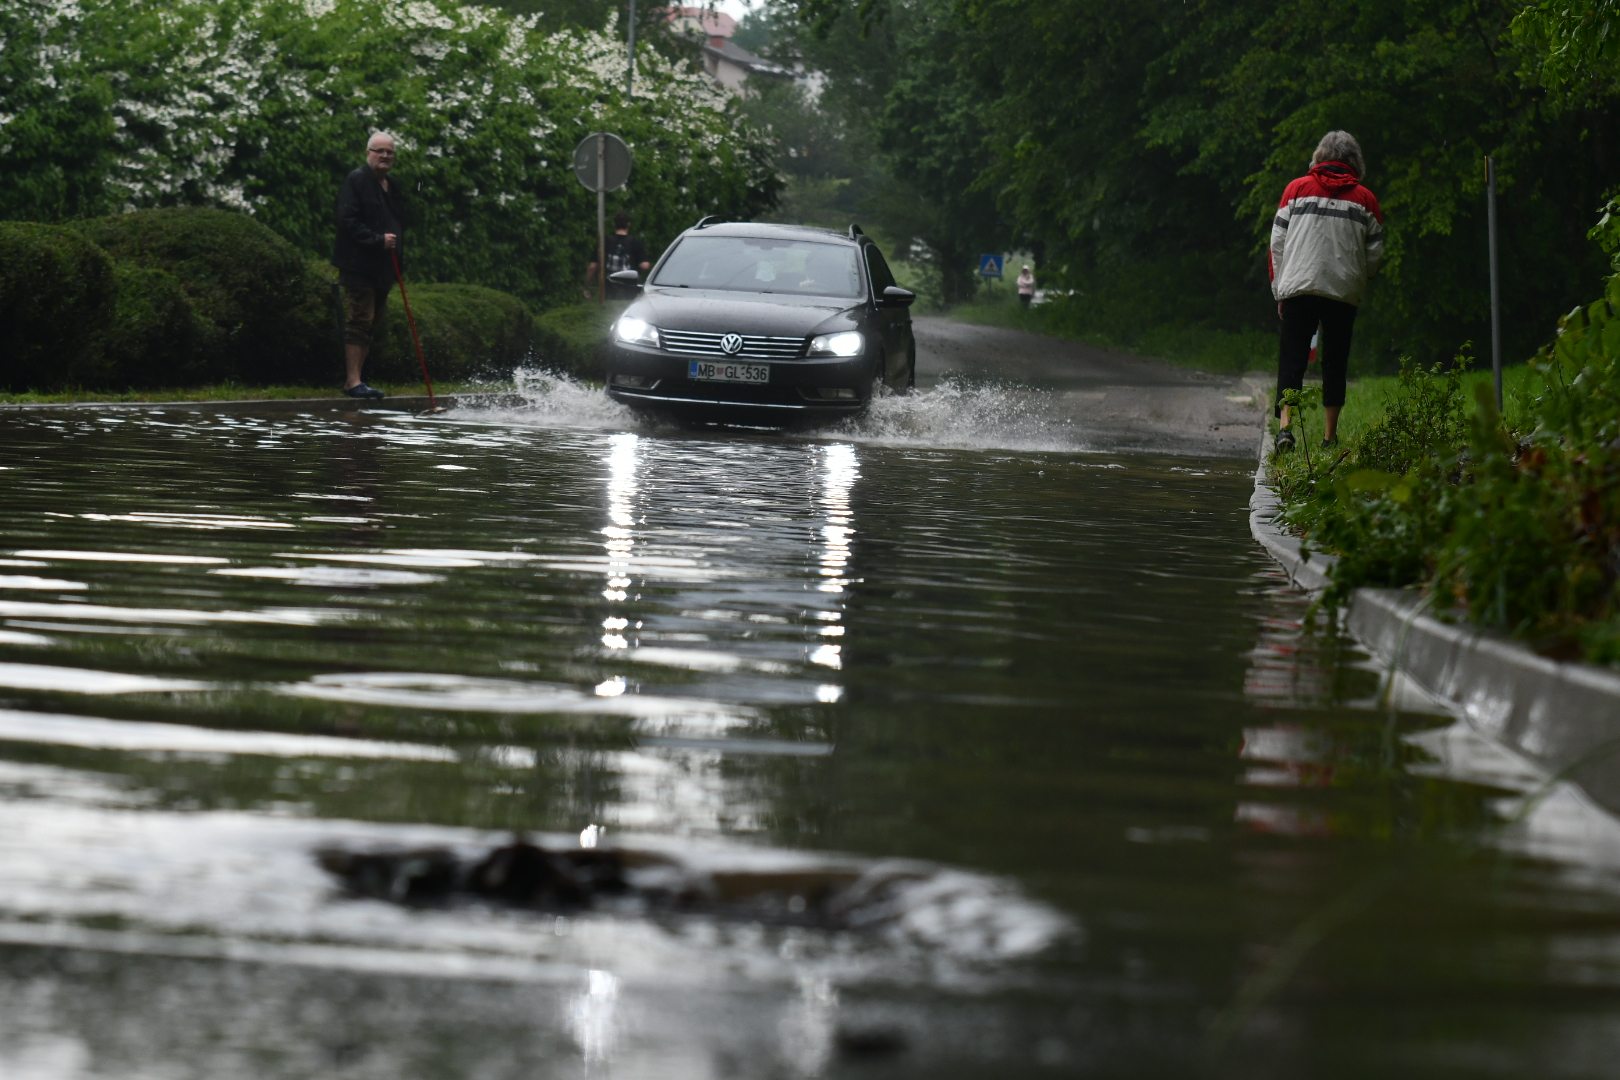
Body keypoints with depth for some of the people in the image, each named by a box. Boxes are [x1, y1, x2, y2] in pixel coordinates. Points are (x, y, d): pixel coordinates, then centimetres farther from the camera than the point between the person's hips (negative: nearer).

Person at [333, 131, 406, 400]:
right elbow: (348, 221, -16)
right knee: (359, 321, -11)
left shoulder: (393, 187, 20)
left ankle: (354, 379, 12)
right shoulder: (356, 181, -6)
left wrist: (399, 257, 15)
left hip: (382, 269, 8)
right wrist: (378, 240, -21)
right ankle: (352, 381, -11)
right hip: (359, 265, -8)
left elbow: (399, 226, 28)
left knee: (372, 326, 8)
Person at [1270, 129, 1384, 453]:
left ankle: (1285, 425, -18)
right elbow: (1375, 253, 7)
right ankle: (1330, 436, 10)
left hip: (1298, 288, 0)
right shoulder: (1365, 199, 7)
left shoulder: (1297, 189, 6)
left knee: (1292, 359, -1)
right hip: (1344, 293, 0)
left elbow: (1277, 242, 5)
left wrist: (1279, 289, 11)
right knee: (1335, 363, 10)